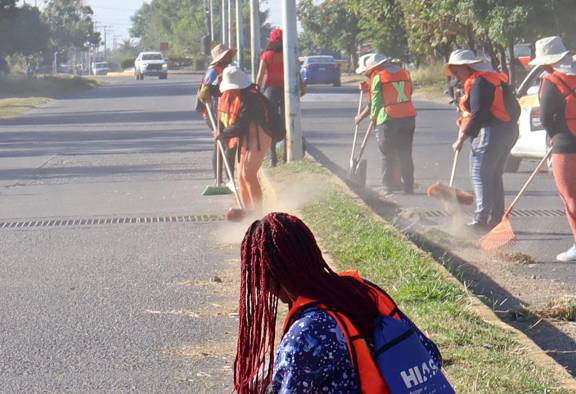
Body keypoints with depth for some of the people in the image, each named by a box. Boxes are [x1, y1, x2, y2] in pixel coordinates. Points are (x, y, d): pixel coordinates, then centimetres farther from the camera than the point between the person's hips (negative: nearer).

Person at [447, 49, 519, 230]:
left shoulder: (478, 82, -14)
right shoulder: (493, 78, 19)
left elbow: (478, 115, -20)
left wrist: (462, 138, -14)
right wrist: (465, 119, 14)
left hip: (492, 132, -10)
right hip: (508, 130, 10)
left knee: (480, 176, -6)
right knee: (494, 177, 15)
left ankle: (481, 220, -8)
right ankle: (496, 218, 17)